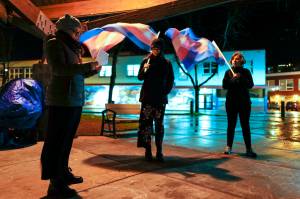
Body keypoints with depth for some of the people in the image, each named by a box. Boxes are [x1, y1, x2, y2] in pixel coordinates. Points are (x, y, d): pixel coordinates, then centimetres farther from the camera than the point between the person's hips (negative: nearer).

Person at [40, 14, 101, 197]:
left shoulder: (73, 48, 21)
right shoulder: (54, 44, -2)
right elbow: (59, 69, -18)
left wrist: (94, 70, 9)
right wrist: (87, 66, -18)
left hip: (76, 100, 8)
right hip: (62, 100, -8)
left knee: (67, 139, 13)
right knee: (57, 140, -4)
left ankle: (63, 172, 25)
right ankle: (55, 183, 4)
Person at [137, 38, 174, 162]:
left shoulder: (166, 63, 6)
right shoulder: (146, 61, 6)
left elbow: (171, 80, 10)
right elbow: (140, 77, 1)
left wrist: (166, 92, -1)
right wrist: (144, 70, -18)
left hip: (160, 98, 0)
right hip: (147, 97, 0)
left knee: (159, 124, 0)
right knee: (146, 123, -4)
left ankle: (159, 151, 4)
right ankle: (148, 150, 1)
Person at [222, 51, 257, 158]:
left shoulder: (246, 72, 7)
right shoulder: (228, 72, 8)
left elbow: (250, 85, -4)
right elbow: (225, 85, -1)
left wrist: (240, 78, -15)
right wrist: (233, 79, -14)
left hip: (244, 102, 0)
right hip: (231, 101, 1)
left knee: (245, 126, -1)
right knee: (231, 125, 4)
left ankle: (248, 149, 1)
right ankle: (229, 146, 11)